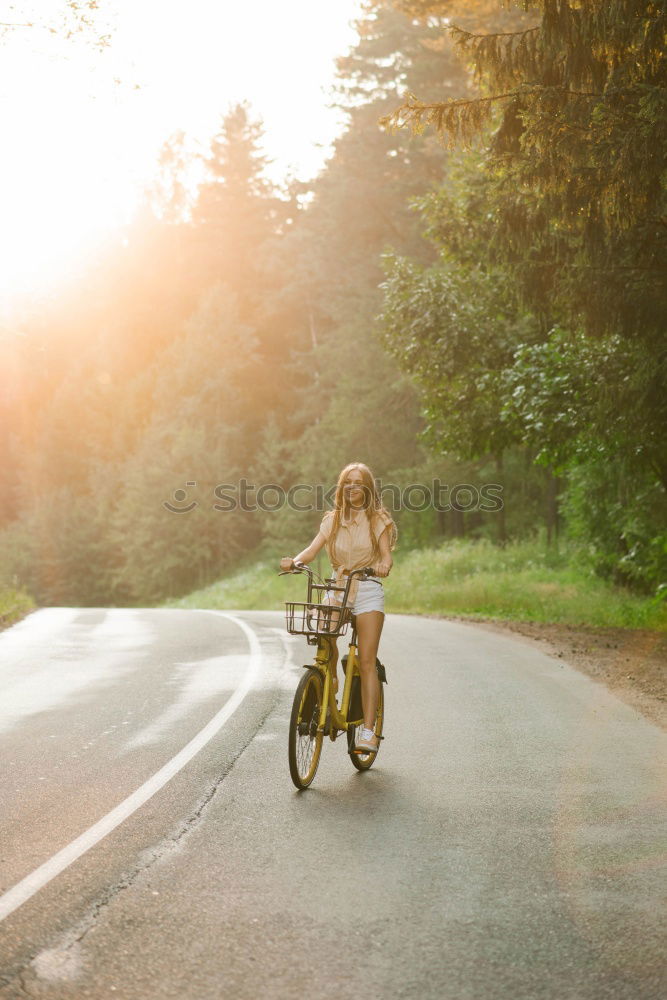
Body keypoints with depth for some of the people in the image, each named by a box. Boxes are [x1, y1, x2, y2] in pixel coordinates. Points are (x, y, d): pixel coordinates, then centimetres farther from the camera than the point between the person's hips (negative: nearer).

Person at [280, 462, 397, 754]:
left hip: (368, 591, -3)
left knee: (366, 661, -11)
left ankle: (368, 730, -13)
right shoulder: (332, 520, 11)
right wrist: (294, 560, -25)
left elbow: (386, 554, -10)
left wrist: (383, 565, -34)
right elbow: (313, 548, -3)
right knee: (325, 649, -18)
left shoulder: (379, 519, 3)